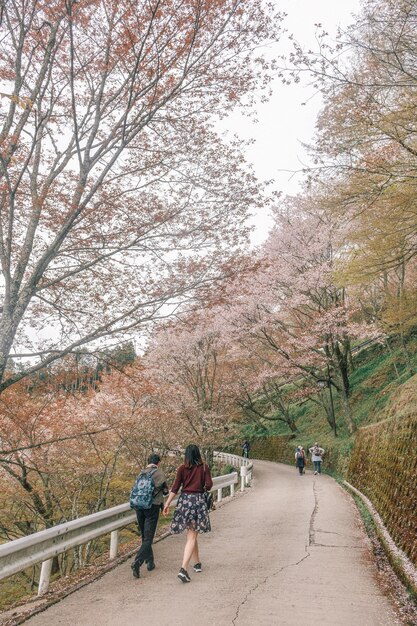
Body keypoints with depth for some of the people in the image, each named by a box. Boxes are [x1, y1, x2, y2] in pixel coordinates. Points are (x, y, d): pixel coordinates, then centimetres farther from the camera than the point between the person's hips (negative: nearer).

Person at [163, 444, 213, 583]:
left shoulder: (182, 468, 1)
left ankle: (197, 563, 32)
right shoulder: (204, 467, 0)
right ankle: (183, 569, -13)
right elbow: (209, 485, -3)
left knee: (191, 534, 18)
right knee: (192, 536, 0)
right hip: (198, 500, -2)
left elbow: (175, 488, -2)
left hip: (184, 500, 2)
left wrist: (167, 504, 1)